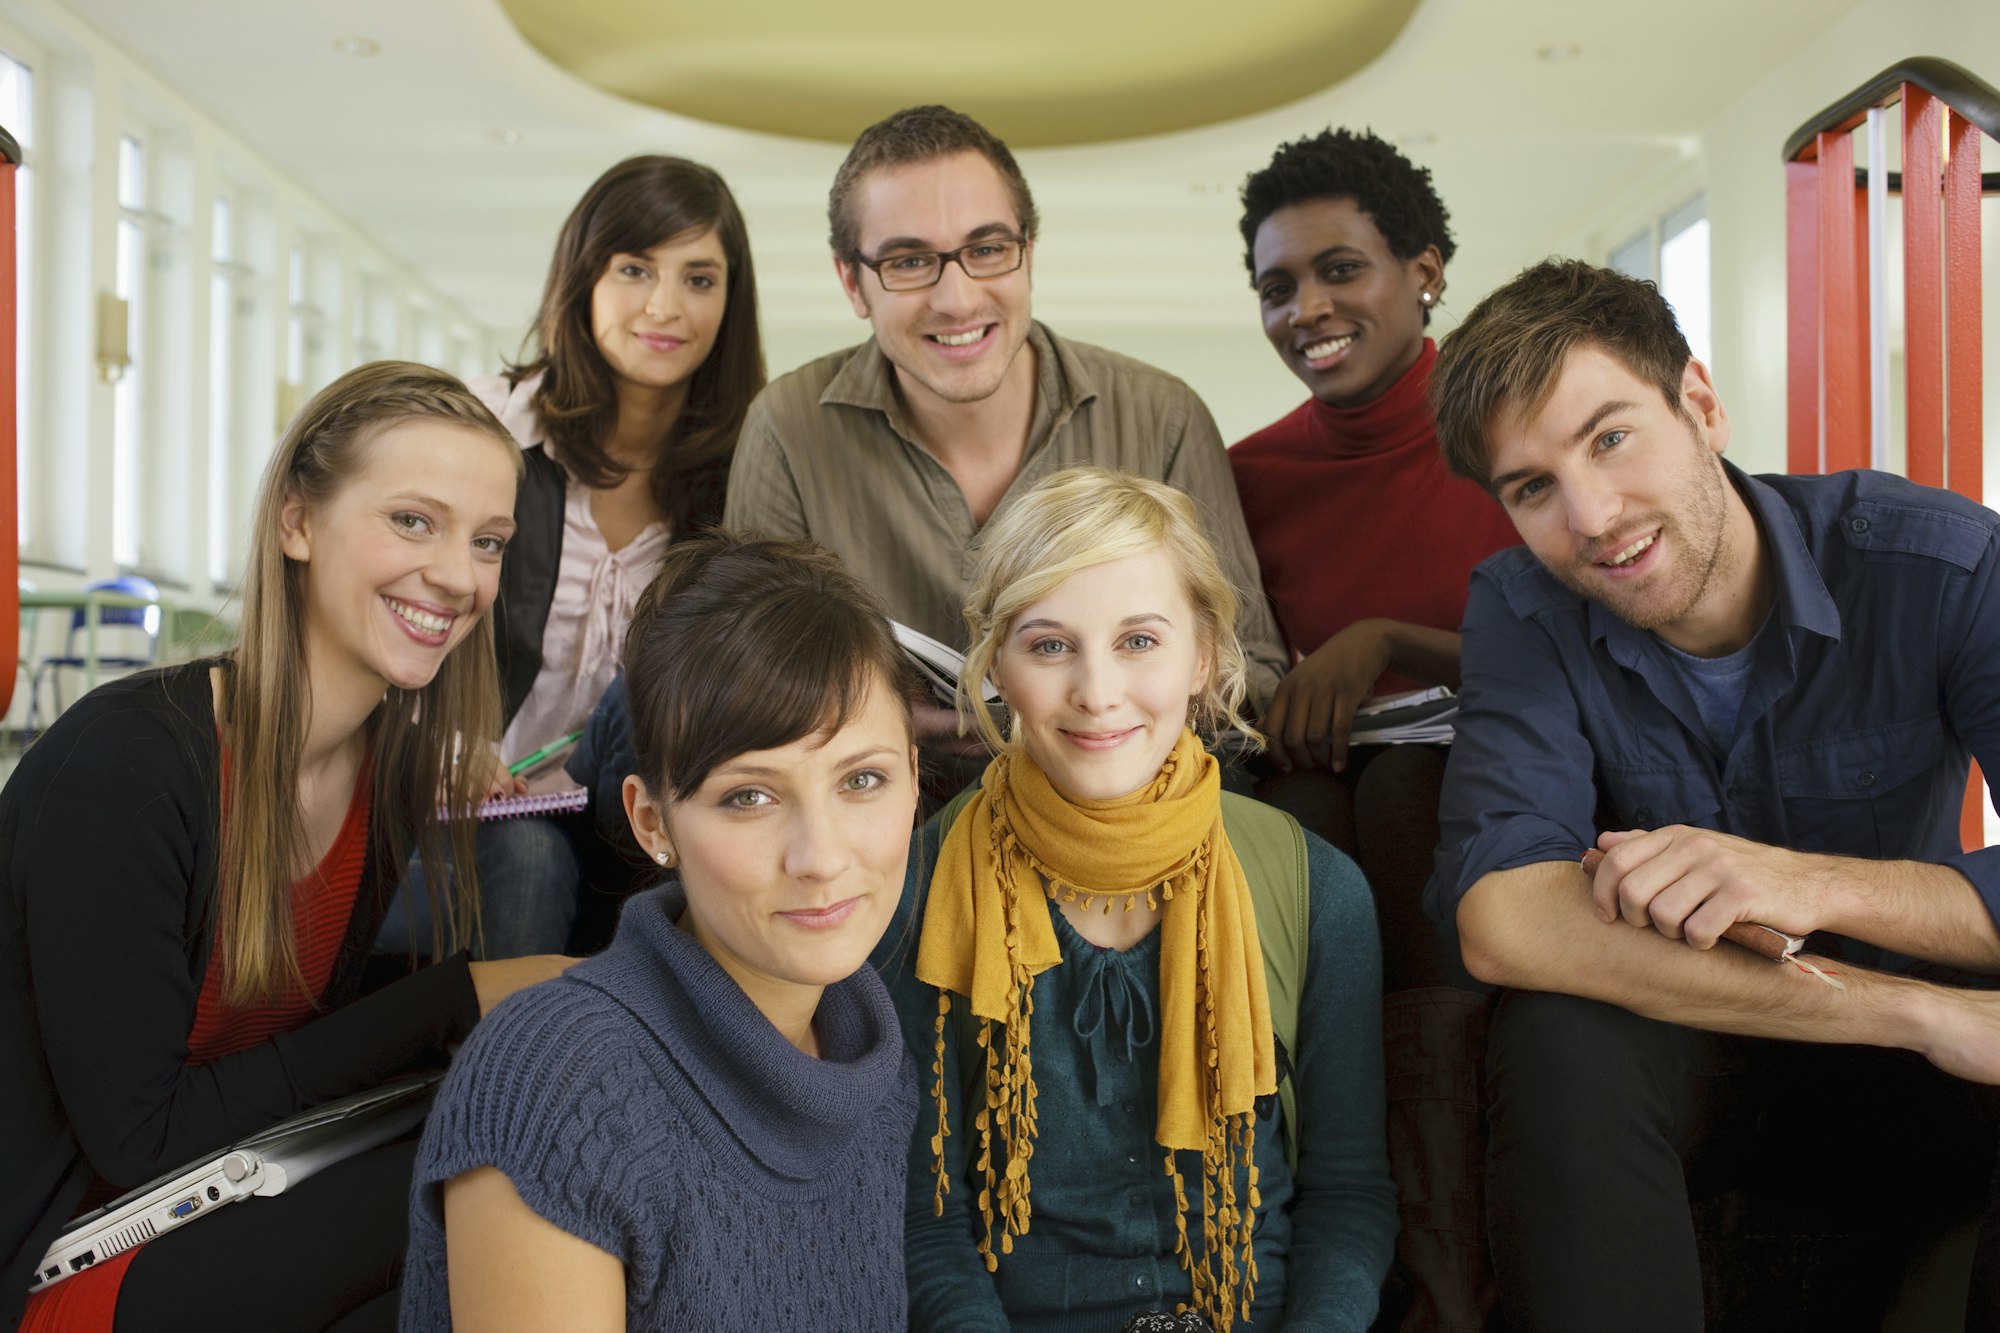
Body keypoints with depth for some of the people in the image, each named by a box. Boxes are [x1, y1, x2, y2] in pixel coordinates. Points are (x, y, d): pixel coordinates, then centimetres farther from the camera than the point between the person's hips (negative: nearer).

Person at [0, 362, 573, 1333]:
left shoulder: (393, 766, -1)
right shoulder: (120, 763, -22)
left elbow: (317, 1037, 2)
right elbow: (139, 1137, -20)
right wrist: (457, 1001, -21)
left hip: (231, 1216, 7)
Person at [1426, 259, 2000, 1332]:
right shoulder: (1521, 609, -13)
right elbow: (1500, 921, -29)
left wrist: (1819, 881, -38)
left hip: (1900, 1080, 0)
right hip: (1674, 1055, 0)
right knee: (1562, 1037, -33)